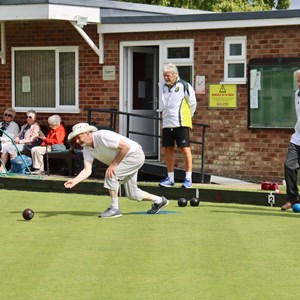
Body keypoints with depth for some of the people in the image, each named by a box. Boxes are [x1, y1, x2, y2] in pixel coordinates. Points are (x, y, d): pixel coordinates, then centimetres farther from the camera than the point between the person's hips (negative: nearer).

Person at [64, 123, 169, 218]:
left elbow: (126, 146, -28)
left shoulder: (102, 136, -27)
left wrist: (113, 164, -25)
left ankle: (114, 208, -13)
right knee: (132, 194, 12)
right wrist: (74, 181, -27)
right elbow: (87, 170, -10)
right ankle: (159, 201, 35)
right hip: (126, 160, 9)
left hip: (135, 154, -9)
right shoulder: (87, 149, -2)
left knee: (110, 174, -24)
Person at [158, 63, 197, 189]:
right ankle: (170, 178, 15)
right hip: (167, 123, 6)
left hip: (181, 123, -6)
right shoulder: (162, 86, 9)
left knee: (185, 150, -5)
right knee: (168, 150, 7)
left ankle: (188, 179, 1)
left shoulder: (184, 86, -8)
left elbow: (193, 103, 1)